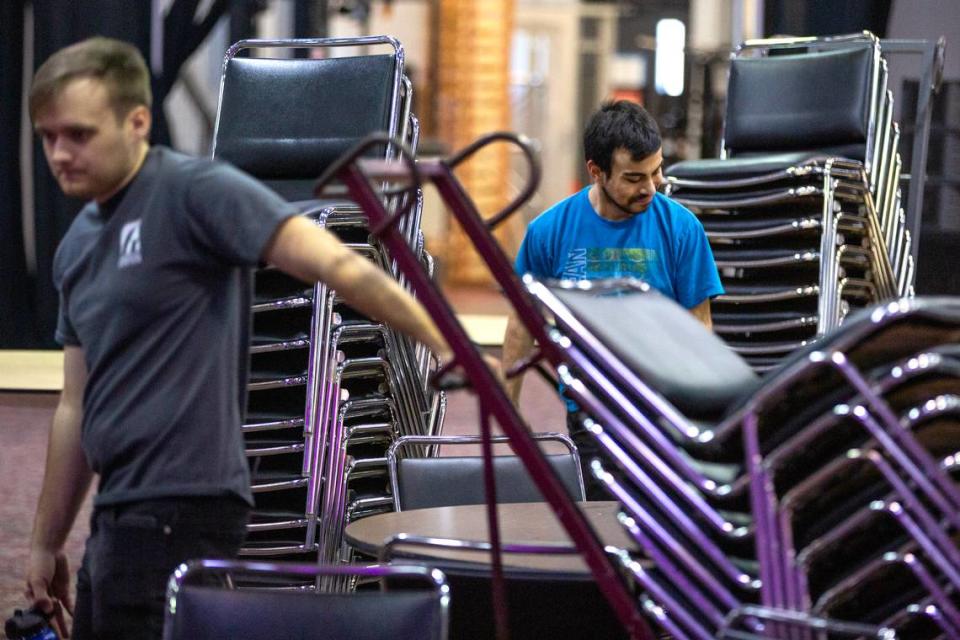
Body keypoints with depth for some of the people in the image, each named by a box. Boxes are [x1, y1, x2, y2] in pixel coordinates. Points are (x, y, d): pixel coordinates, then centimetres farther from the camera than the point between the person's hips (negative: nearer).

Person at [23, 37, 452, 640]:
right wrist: (47, 545, 22)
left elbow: (337, 265, -20)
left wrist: (445, 344, -30)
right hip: (117, 516, 9)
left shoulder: (195, 190, -10)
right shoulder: (77, 247, 15)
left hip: (180, 510, -9)